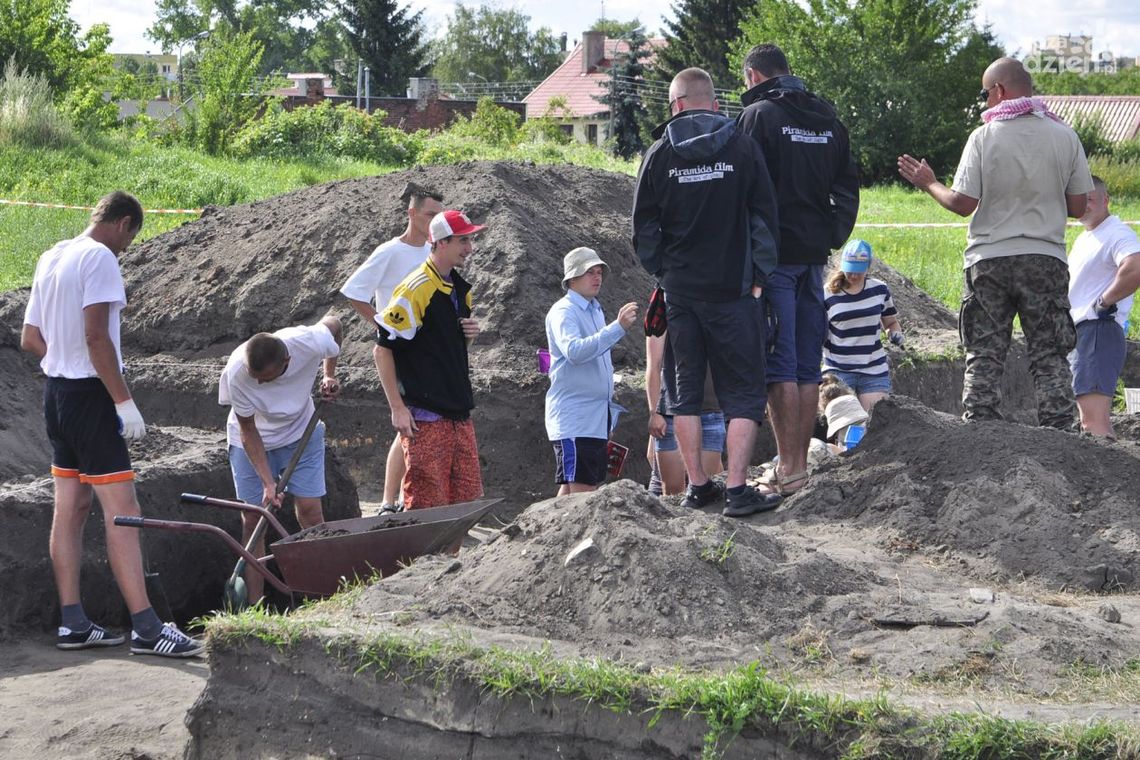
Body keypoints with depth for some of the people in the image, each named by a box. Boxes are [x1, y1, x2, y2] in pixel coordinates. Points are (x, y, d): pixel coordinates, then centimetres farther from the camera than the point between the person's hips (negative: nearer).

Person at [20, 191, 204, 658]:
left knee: (70, 507, 11)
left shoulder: (51, 258, 14)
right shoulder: (100, 257, -14)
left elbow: (30, 339, 16)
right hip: (89, 395, -9)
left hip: (56, 391, 9)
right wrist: (124, 400, -19)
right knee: (122, 510, -9)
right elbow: (96, 336, -21)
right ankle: (145, 628, -11)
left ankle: (72, 623, 13)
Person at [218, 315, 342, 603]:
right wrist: (267, 482, -27)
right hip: (253, 442, -1)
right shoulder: (236, 373, -35)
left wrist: (329, 374, -5)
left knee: (310, 512, -5)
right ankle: (254, 607, -2)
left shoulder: (311, 342, -32)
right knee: (253, 520, -4)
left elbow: (333, 322, -5)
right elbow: (248, 431, -23)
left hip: (301, 433, 1)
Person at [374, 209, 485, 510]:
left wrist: (469, 333, 4)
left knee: (468, 501, 9)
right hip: (425, 417, -8)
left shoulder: (459, 288, 13)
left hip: (459, 414, 8)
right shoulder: (416, 289, -13)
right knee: (426, 506, -8)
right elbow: (383, 350, -12)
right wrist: (397, 409, -15)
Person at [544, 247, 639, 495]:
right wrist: (618, 327, -32)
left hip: (597, 418, 8)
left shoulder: (596, 311, 18)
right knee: (579, 489, -12)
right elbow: (574, 351, -28)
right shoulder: (563, 312, -10)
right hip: (574, 417, -8)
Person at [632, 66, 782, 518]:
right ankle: (738, 489, -8)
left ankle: (697, 485, 12)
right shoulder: (742, 147, -3)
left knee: (687, 389, 12)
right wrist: (759, 276, 7)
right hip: (734, 290, -2)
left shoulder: (659, 155, 0)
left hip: (680, 291, 2)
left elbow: (644, 229, 3)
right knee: (744, 392, 1)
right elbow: (765, 216, -1)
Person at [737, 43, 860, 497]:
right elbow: (848, 184, 17)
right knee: (807, 366, 9)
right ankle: (800, 463, 12)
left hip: (774, 253, -7)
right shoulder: (827, 118, 15)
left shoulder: (758, 115, -7)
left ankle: (789, 469, -9)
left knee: (778, 365, -6)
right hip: (814, 255, 7)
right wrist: (833, 235, 16)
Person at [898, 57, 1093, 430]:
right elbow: (1078, 207, 2)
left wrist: (928, 183, 9)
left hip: (989, 259, -1)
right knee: (1050, 357, 5)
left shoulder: (983, 137, -6)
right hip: (1046, 258, 1)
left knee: (983, 357, 5)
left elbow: (962, 203, -8)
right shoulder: (1064, 136, 1)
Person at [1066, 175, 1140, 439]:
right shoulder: (1082, 240, 22)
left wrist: (1104, 302, -19)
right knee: (1091, 419, 12)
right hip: (1076, 334, 11)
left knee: (1093, 422, -20)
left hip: (1098, 331, -11)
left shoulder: (1117, 234, -10)